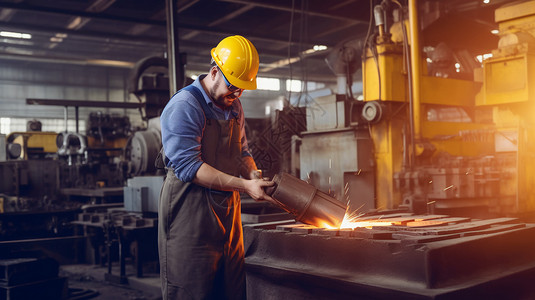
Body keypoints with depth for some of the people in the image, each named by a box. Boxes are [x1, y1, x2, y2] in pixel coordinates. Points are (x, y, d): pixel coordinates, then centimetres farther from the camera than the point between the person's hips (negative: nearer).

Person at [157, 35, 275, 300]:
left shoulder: (234, 107, 14)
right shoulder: (184, 106, -13)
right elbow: (188, 166, -21)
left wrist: (253, 173, -3)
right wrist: (244, 186, -23)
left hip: (227, 212, 8)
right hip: (190, 212, -8)